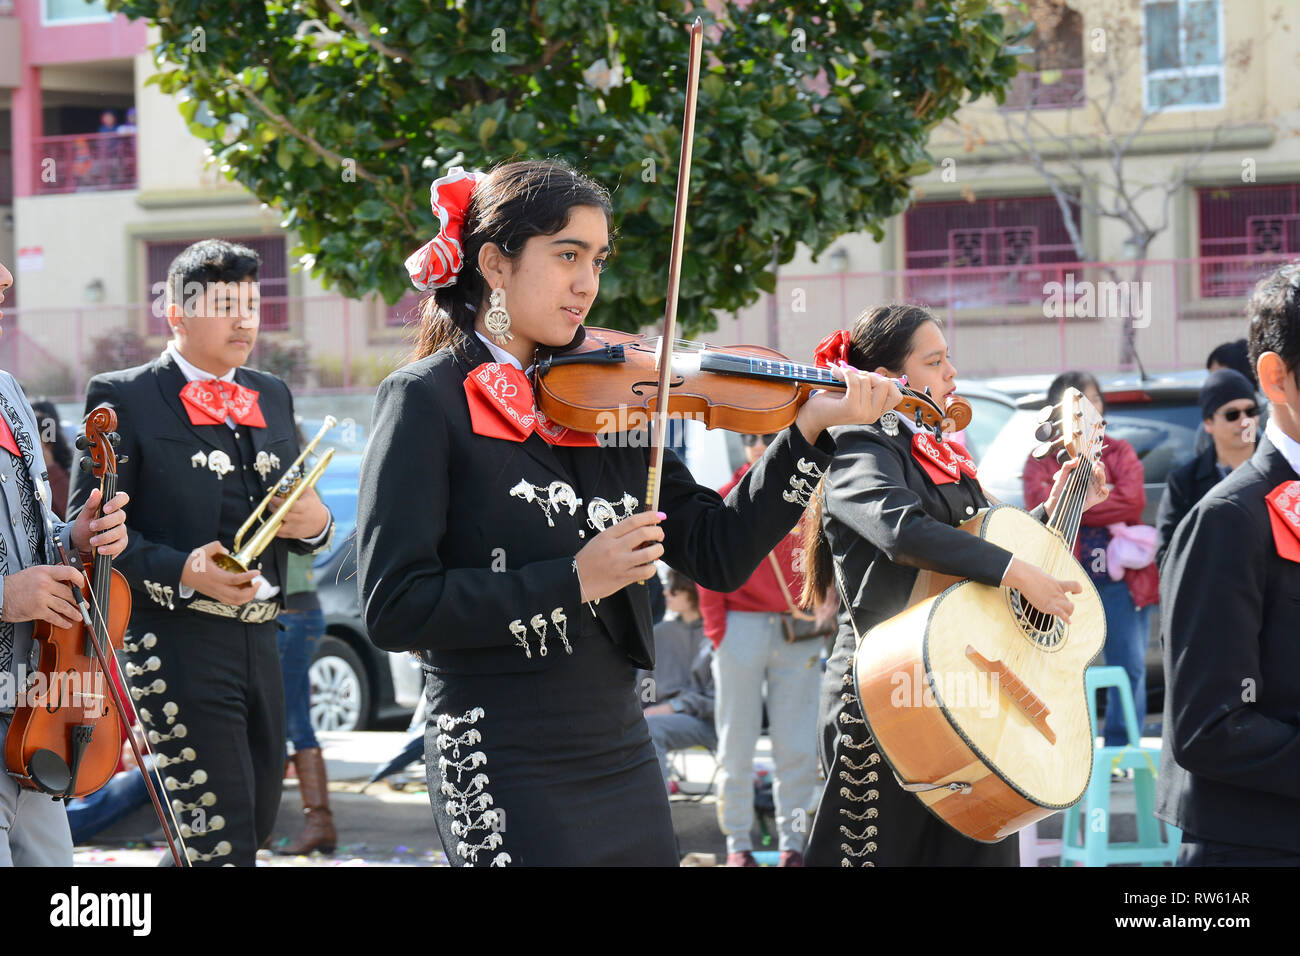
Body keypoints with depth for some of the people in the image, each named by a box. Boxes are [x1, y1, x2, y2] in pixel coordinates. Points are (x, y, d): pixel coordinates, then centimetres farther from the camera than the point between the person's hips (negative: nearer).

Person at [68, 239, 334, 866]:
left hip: (259, 642, 7)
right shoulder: (124, 398, -3)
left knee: (259, 821, 13)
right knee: (223, 840, -11)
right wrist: (182, 572, -22)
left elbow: (294, 515, 23)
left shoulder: (272, 396, 17)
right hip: (176, 643, -7)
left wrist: (315, 524, -2)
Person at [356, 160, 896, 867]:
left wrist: (808, 430, -4)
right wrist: (574, 580, -18)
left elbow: (719, 555, 6)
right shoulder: (429, 399, -7)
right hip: (504, 776, -6)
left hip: (623, 759, 6)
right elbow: (393, 609, -15)